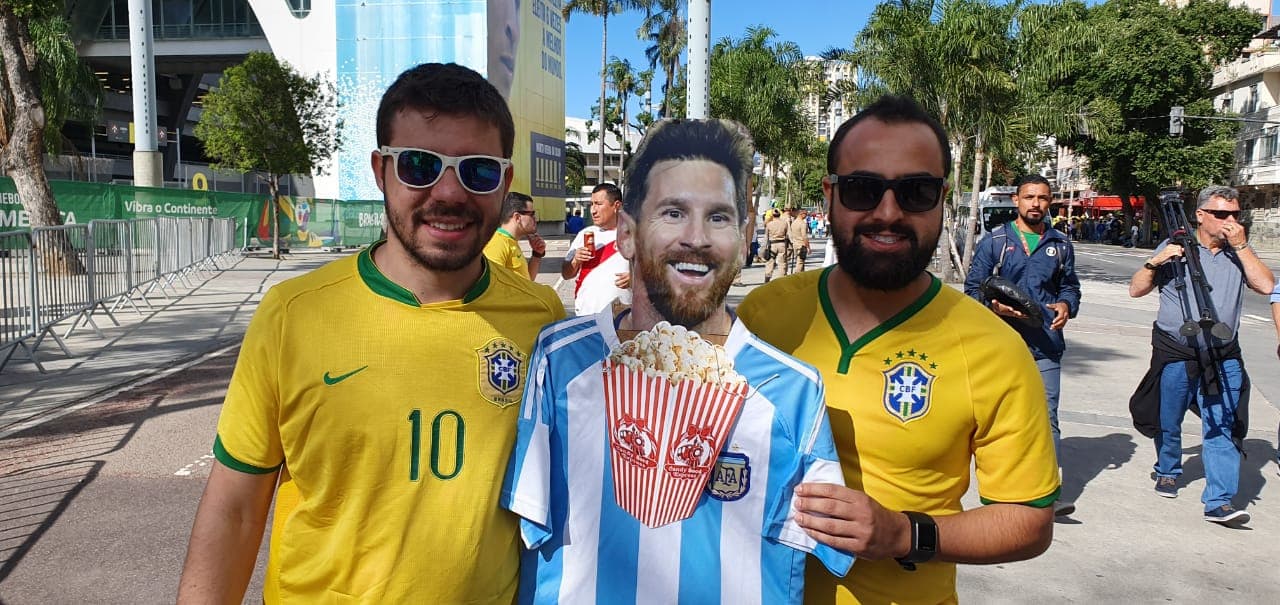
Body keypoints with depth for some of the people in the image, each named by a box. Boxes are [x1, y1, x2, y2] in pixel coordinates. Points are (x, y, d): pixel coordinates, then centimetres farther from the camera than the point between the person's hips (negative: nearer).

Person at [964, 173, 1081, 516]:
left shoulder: (1060, 245, 13)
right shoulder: (994, 241, 2)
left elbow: (1070, 285, 23)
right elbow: (972, 288, 2)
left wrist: (1067, 305, 1)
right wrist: (996, 305, -17)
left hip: (1046, 345, 2)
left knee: (1047, 416, -4)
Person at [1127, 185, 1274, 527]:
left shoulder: (1238, 252, 8)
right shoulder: (1174, 247, 1)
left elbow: (1266, 286, -7)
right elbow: (1136, 290, 1)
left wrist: (1241, 245, -9)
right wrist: (1156, 262, -16)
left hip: (1223, 358, 1)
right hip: (1176, 354, -1)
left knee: (1221, 428, -6)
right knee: (1168, 422, 12)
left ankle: (1219, 502, -4)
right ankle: (1168, 471, 37)